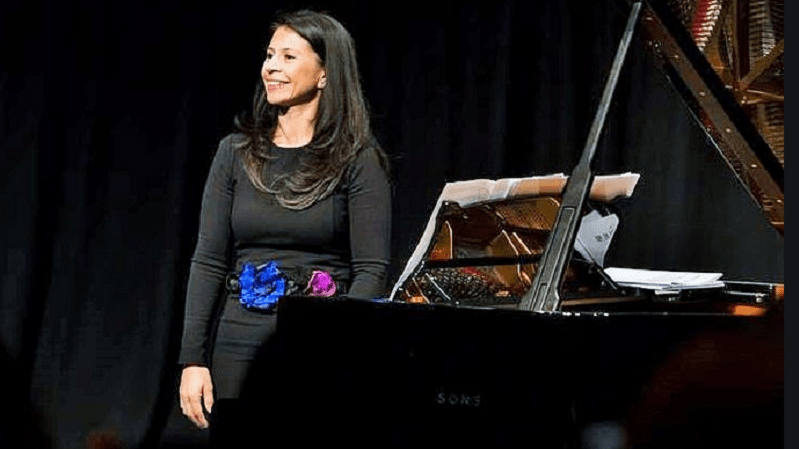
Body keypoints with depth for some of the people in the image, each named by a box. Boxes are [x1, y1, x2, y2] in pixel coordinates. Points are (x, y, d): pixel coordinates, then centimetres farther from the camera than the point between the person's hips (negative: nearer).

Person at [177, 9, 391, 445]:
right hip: (241, 343, 3)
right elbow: (208, 262, 6)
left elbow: (372, 270, -8)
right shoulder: (237, 152, 7)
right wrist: (193, 360, -1)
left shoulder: (358, 160, -3)